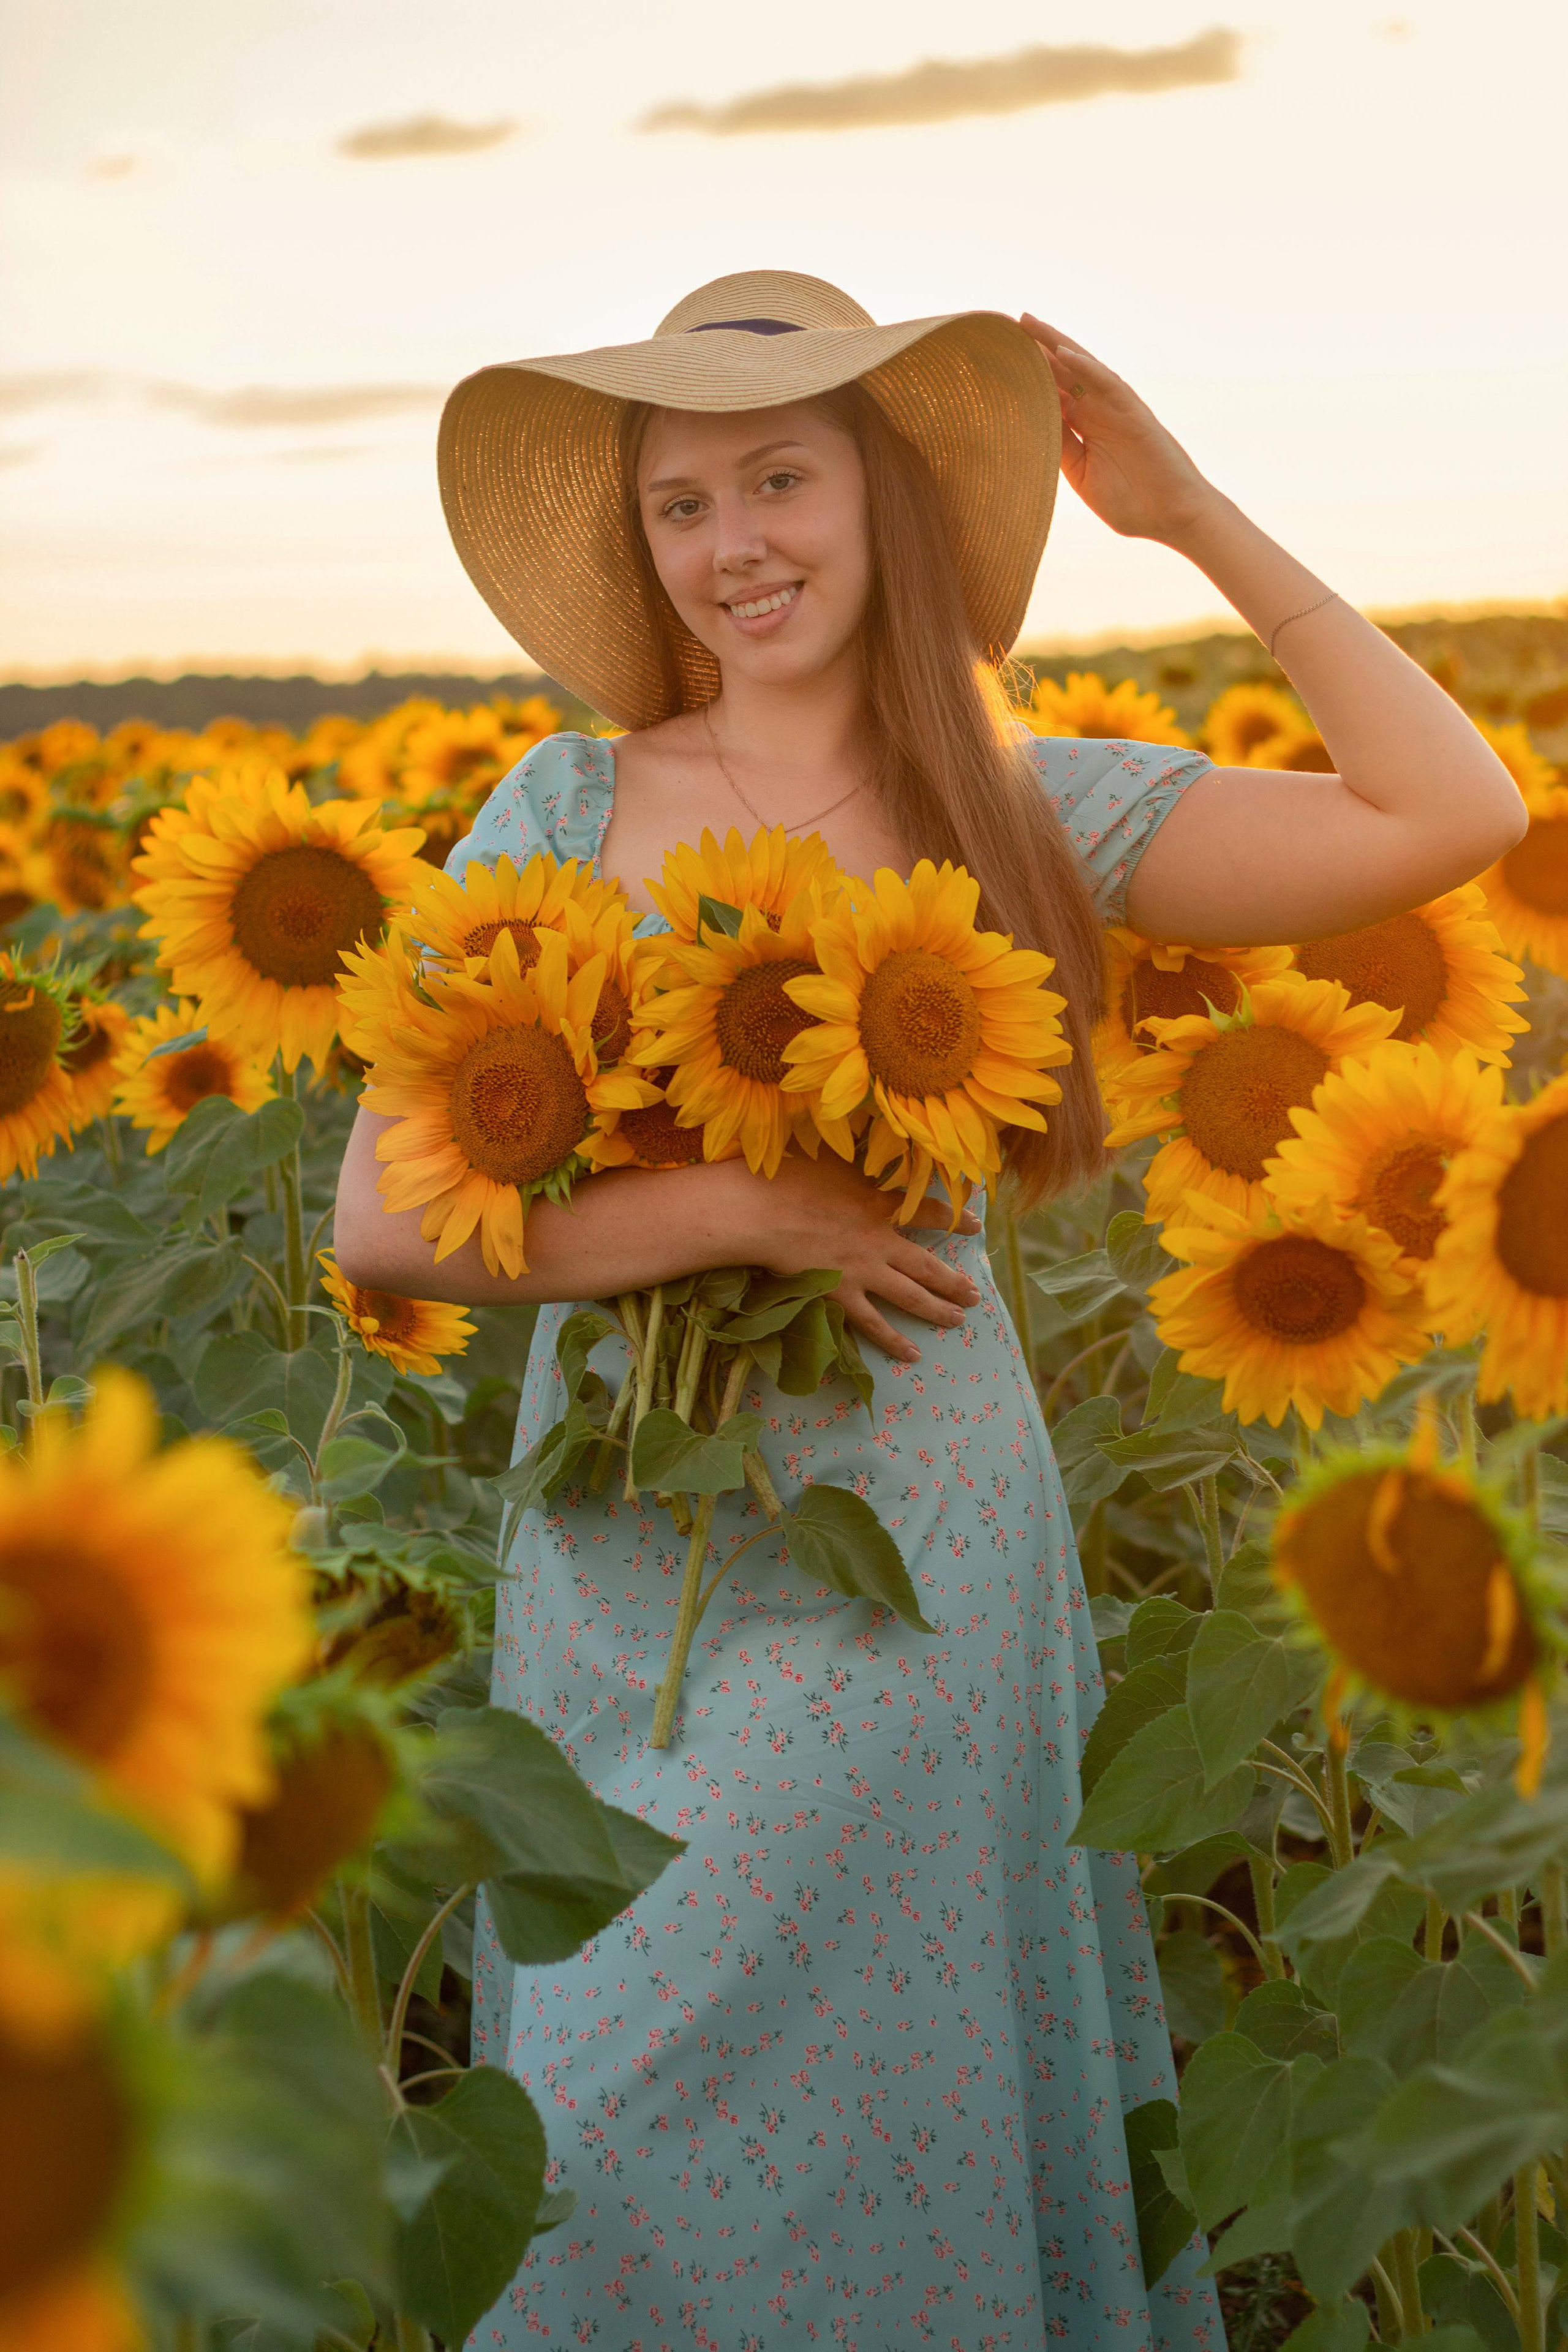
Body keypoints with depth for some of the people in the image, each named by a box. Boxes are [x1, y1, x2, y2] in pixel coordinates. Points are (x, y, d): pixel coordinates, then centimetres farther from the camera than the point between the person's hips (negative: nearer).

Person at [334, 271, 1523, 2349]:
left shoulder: (1023, 811, -2)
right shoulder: (563, 815, -2)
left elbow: (1457, 813, -10)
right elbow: (385, 1222, -10)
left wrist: (1201, 520, -8)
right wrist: (748, 1208, -18)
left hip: (918, 1570, -1)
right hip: (623, 1568, 1)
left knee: (911, 2130, 10)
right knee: (614, 2144, 13)